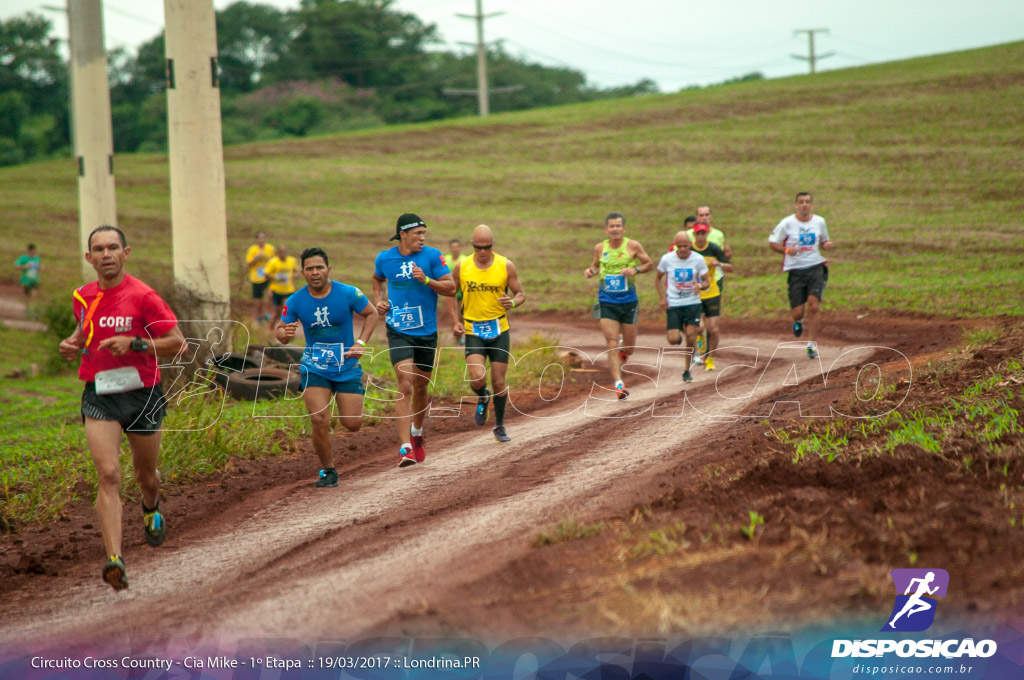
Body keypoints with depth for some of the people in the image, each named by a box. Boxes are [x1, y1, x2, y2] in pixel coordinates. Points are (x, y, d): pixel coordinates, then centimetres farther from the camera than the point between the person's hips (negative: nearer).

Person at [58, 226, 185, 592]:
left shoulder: (142, 296, -11)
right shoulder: (83, 297, 4)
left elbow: (177, 342, -10)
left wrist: (133, 343, -22)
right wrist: (72, 343, 5)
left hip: (142, 393, -2)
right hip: (99, 395, 2)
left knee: (146, 476, 17)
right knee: (108, 475, -16)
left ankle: (151, 508, 54)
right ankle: (114, 559, -24)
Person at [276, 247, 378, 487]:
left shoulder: (348, 294, -10)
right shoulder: (295, 301, -8)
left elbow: (371, 313, 5)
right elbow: (280, 331, 0)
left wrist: (361, 342, -8)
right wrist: (285, 334, -25)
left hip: (347, 367, 0)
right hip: (314, 367, 0)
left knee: (352, 424, -2)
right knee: (319, 420, -17)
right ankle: (328, 470, 5)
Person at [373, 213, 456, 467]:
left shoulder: (432, 256, -6)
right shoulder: (384, 258, -1)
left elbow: (451, 288, -7)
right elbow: (378, 279, 21)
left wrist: (426, 280, -21)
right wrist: (378, 300, 4)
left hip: (426, 332, 1)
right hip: (398, 332, -1)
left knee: (421, 387, 14)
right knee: (405, 385, -16)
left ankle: (417, 434, 41)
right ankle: (405, 448, -19)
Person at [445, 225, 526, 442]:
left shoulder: (506, 266, -3)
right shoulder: (462, 268, -2)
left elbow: (520, 294, 4)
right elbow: (450, 294, 12)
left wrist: (513, 303, -19)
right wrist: (456, 321, 0)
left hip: (499, 330, 1)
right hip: (473, 331, -1)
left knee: (499, 383, 3)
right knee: (477, 378, -19)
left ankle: (500, 426, 24)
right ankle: (482, 398, 17)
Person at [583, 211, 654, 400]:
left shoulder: (633, 246, -5)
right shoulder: (600, 248, 2)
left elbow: (650, 264, 4)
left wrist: (635, 269, -15)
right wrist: (590, 271, -4)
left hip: (628, 301, 0)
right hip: (607, 303, 0)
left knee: (629, 348, 9)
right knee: (612, 345, -10)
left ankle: (623, 351, 46)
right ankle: (619, 384, -8)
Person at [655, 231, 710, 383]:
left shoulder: (698, 259, -5)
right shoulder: (667, 259, -6)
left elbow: (707, 282, 1)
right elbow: (658, 278, 10)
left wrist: (700, 285, -23)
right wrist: (662, 297, -3)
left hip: (693, 304, 0)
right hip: (673, 305, 0)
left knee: (691, 338, -7)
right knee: (674, 340, -11)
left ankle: (687, 370, 11)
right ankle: (673, 330, 29)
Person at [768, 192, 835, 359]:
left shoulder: (819, 222, 5)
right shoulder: (787, 223, -5)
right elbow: (772, 243, 3)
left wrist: (827, 245, -3)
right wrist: (787, 250, -16)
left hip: (815, 267, 1)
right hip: (796, 270, -1)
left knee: (814, 304, -17)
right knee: (797, 312, -3)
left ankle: (812, 343, -6)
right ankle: (799, 321, 38)